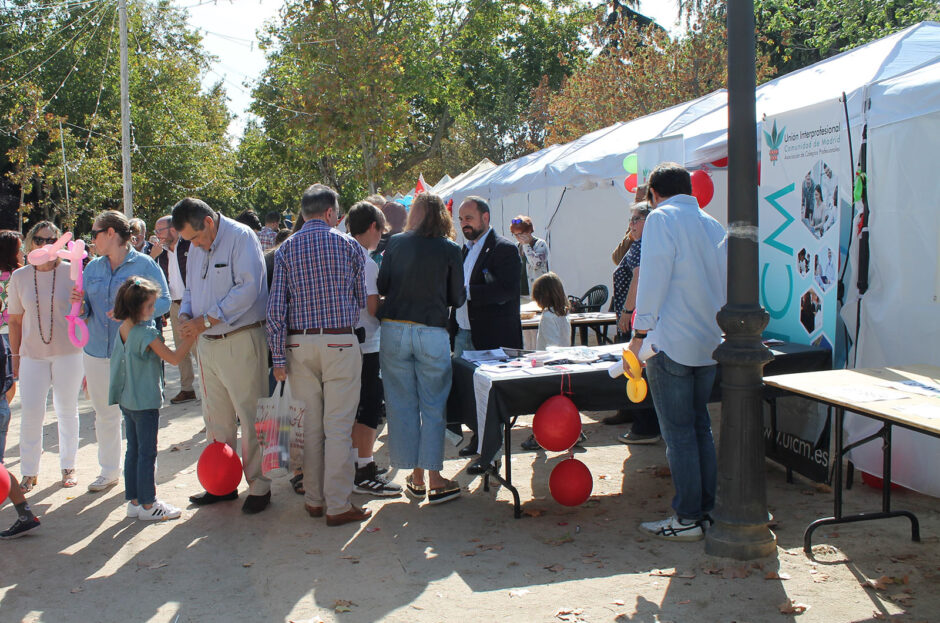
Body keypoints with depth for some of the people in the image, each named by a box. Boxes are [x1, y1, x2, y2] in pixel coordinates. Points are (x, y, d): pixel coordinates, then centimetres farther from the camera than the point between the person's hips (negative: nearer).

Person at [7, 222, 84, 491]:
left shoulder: (71, 272, -6)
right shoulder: (20, 276, 2)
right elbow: (15, 320, 9)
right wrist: (15, 356, 8)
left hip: (68, 353, -2)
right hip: (32, 355, 2)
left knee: (67, 411, 10)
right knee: (30, 413, 1)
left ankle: (68, 467, 25)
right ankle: (29, 472, 16)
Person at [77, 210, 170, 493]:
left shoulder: (144, 264, -5)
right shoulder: (93, 267, 11)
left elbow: (164, 301, -10)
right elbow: (86, 312, 13)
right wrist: (80, 303, -10)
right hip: (97, 351, 5)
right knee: (104, 413, 14)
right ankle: (109, 471, 28)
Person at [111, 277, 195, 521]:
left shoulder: (123, 329, 5)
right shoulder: (146, 333, -20)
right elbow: (174, 358, -18)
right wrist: (192, 335, -14)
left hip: (127, 400, 9)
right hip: (145, 402, -9)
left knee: (133, 451, 15)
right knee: (147, 453, 0)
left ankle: (134, 501, 22)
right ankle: (147, 505, 8)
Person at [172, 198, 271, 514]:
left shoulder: (241, 237, -10)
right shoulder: (196, 248, 14)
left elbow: (248, 288, -20)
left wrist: (206, 320, -18)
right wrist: (185, 315, -1)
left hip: (241, 342, -8)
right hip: (207, 343, 8)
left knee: (250, 417, -2)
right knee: (216, 418, 14)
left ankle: (259, 486, 9)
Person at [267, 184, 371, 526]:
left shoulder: (286, 249, 5)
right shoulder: (347, 245, 0)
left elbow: (276, 306, 0)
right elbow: (362, 299, 8)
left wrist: (279, 357, 1)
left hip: (299, 344, 3)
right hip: (340, 343, -3)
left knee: (309, 425, 11)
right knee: (338, 427, -1)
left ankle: (313, 500, 19)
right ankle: (338, 505, 2)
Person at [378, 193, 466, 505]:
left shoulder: (396, 243, 3)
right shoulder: (450, 250, -1)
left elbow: (382, 287, 7)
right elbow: (458, 298, 3)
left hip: (395, 329, 1)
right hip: (432, 332, -1)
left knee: (402, 404, 10)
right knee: (433, 406, 6)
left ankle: (416, 477, 17)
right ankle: (434, 480, 7)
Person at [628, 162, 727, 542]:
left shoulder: (661, 218, -6)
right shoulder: (714, 226, 13)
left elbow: (654, 278, -14)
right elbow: (725, 281, 18)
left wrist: (640, 334, -11)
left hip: (672, 343, -7)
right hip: (709, 342, 7)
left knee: (678, 432, -1)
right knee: (700, 428, 15)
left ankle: (687, 519, 3)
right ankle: (706, 509, 20)